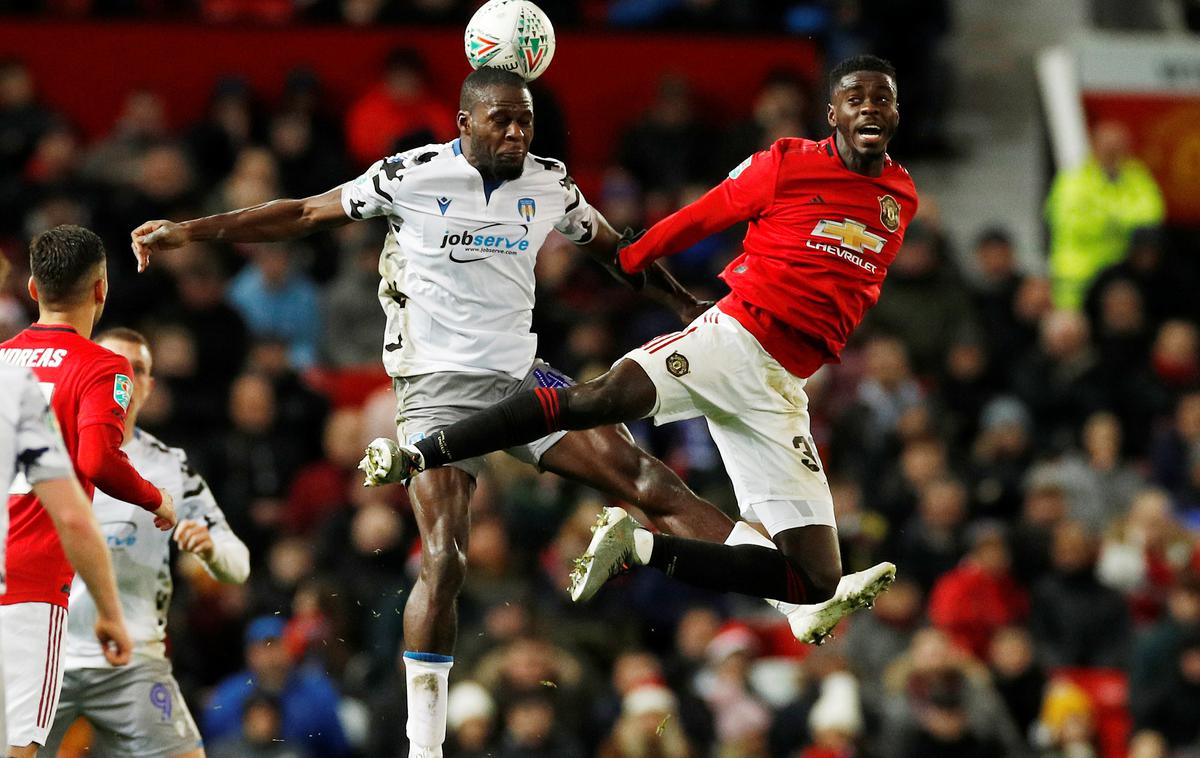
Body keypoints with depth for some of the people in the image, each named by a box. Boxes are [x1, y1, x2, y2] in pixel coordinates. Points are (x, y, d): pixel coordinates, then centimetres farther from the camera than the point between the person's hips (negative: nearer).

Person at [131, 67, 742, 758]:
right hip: (439, 389, -4)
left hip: (521, 377, 4)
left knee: (645, 477, -12)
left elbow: (616, 252, 22)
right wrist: (190, 232, -1)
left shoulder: (550, 185, 5)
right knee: (444, 559, -15)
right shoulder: (414, 177, -6)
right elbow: (302, 215, 1)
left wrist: (692, 307, 21)